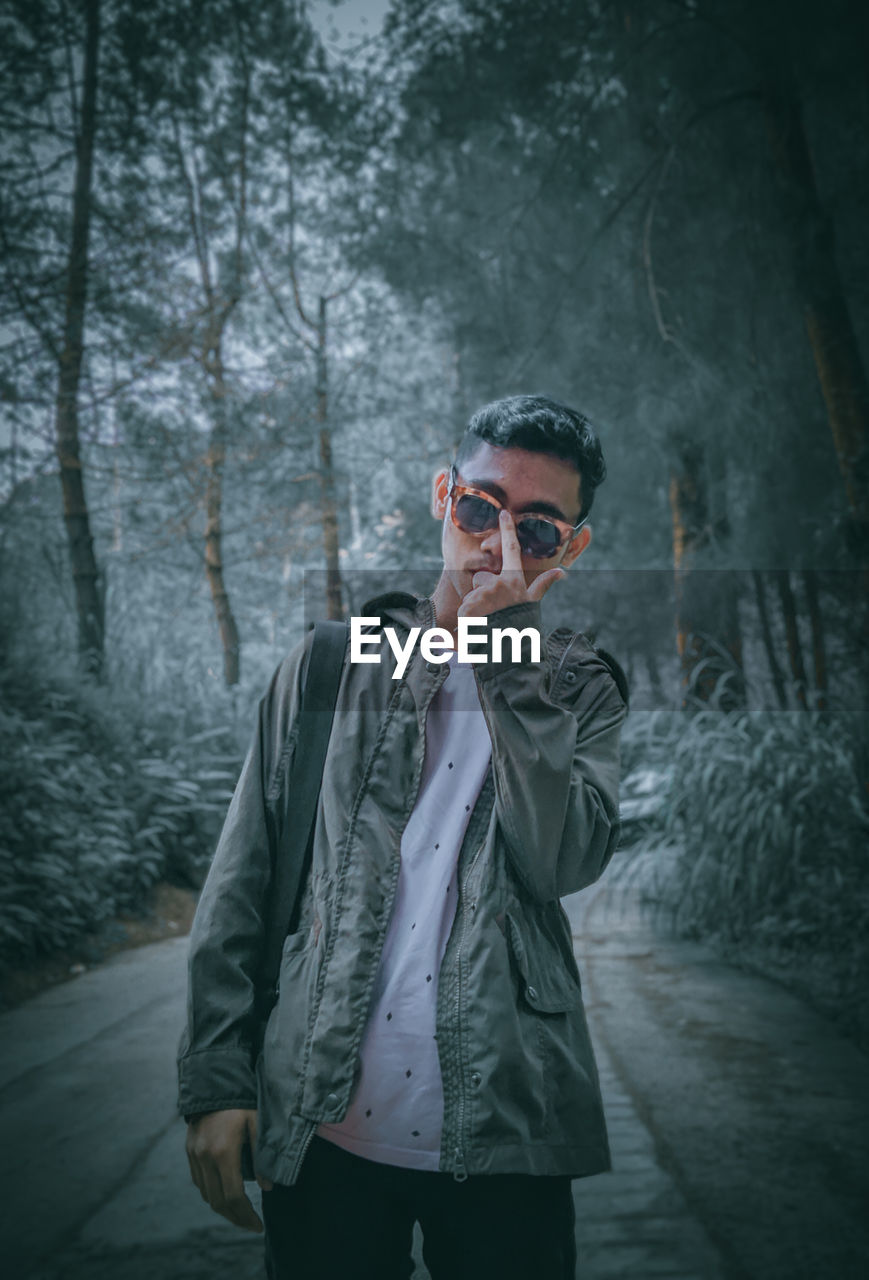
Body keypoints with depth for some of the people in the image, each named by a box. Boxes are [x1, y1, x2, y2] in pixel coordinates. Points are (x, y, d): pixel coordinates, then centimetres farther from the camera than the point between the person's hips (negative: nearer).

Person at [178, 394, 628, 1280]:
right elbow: (241, 882, 5)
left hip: (500, 1139, 0)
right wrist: (216, 1079, -1)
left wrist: (504, 652, -14)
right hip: (322, 1131, 0)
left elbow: (564, 860, -14)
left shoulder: (578, 690, 6)